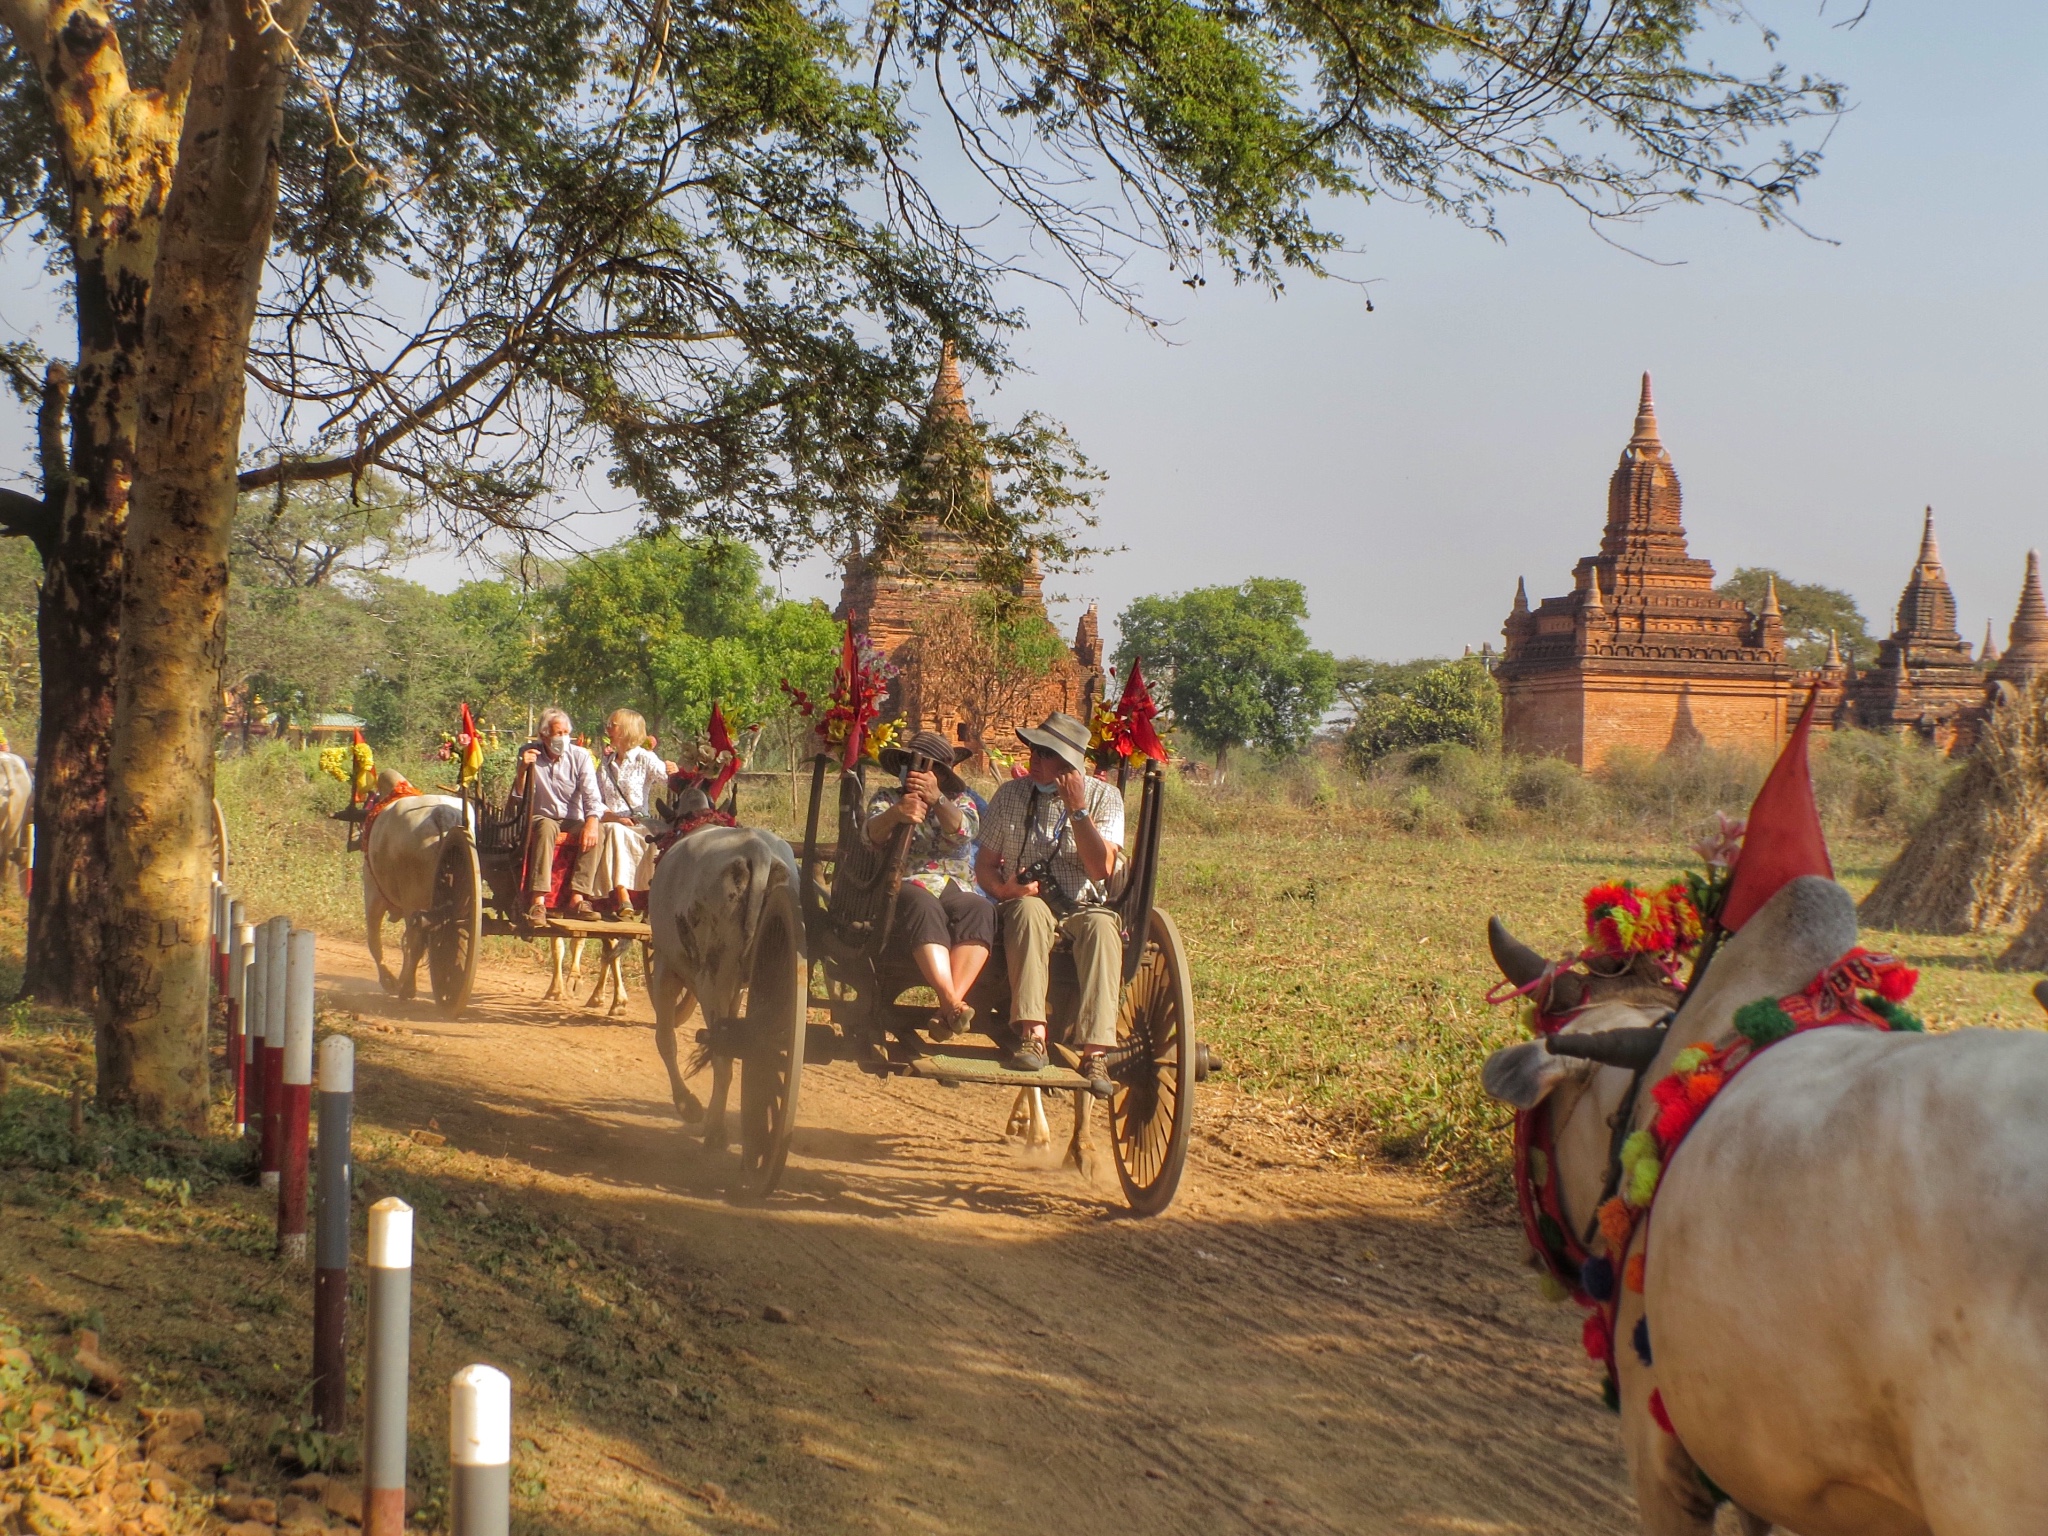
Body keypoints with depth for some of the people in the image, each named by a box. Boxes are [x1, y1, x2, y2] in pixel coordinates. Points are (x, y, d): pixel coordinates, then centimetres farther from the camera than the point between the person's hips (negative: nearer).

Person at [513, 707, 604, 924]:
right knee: (546, 827, -37)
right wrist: (522, 770, -23)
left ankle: (577, 899, -36)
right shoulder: (529, 754, 0)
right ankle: (538, 903, -47)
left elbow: (592, 795, -10)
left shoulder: (580, 756, 0)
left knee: (597, 830, -30)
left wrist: (592, 821, -29)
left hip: (574, 821, 2)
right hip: (543, 817, -2)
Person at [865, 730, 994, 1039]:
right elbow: (873, 834, -7)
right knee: (924, 907, -39)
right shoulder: (886, 798, 17)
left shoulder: (960, 801, 20)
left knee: (980, 910, -34)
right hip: (906, 887, -2)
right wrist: (896, 813, -31)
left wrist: (937, 799, -26)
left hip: (956, 888, 2)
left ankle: (949, 1007, -47)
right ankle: (950, 1002, -53)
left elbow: (962, 832, -6)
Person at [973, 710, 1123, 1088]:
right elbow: (985, 864, 6)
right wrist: (1003, 889, -17)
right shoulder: (1010, 795, 4)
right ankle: (1033, 1036, -47)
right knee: (1028, 909, -36)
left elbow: (1101, 869, -13)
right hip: (1028, 901, 0)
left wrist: (1077, 809, -18)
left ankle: (1094, 1052, -44)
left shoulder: (1103, 797, -1)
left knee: (1101, 926, -36)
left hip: (1083, 907, 0)